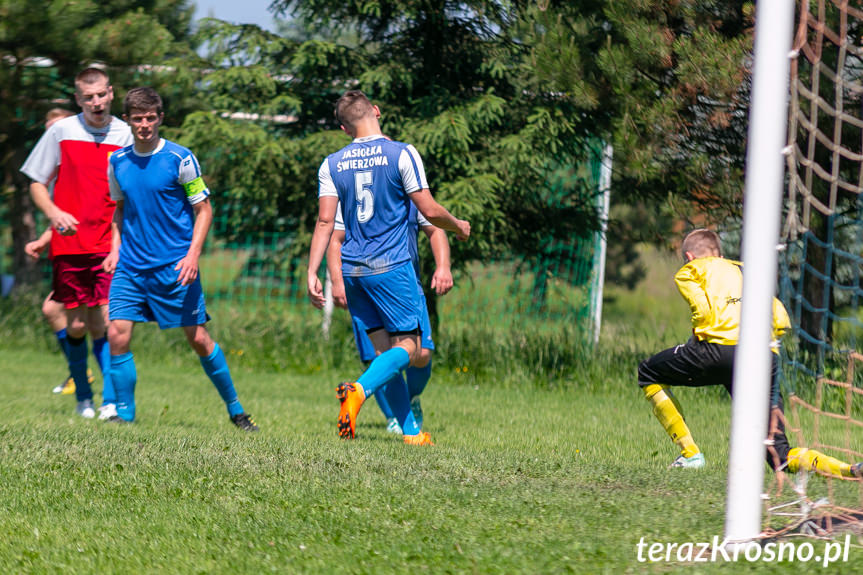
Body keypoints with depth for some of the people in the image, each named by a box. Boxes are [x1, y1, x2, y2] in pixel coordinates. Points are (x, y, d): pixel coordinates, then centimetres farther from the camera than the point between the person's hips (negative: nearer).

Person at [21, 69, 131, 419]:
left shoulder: (126, 136, 2)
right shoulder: (61, 132, 1)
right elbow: (37, 184, 8)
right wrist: (54, 213, -12)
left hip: (111, 245, -1)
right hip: (69, 245, 1)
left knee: (104, 323, -11)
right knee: (76, 325, 5)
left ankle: (111, 402, -8)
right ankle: (83, 397, 24)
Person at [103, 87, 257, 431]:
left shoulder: (180, 159, -8)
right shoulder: (118, 162, 5)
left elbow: (204, 209, -3)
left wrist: (193, 254, -14)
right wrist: (116, 248, 7)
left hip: (175, 267, -3)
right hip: (130, 266, 3)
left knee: (198, 338, 0)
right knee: (117, 335, -10)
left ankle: (235, 410, 15)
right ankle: (124, 414, 2)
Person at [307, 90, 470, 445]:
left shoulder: (332, 165, 5)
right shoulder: (401, 154, -6)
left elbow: (325, 222, -1)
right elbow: (429, 211, -6)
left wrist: (312, 273, -1)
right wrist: (457, 226, 14)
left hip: (353, 269, 5)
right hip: (391, 267, -5)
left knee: (384, 349, 11)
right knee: (406, 346, -2)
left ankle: (411, 431, 8)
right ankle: (359, 389, -30)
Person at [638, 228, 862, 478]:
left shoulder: (689, 272, 19)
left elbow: (703, 310, -2)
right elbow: (781, 321, 20)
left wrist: (696, 343, 15)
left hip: (723, 349, -5)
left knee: (649, 373, 22)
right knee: (780, 455, 7)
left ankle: (689, 454, 13)